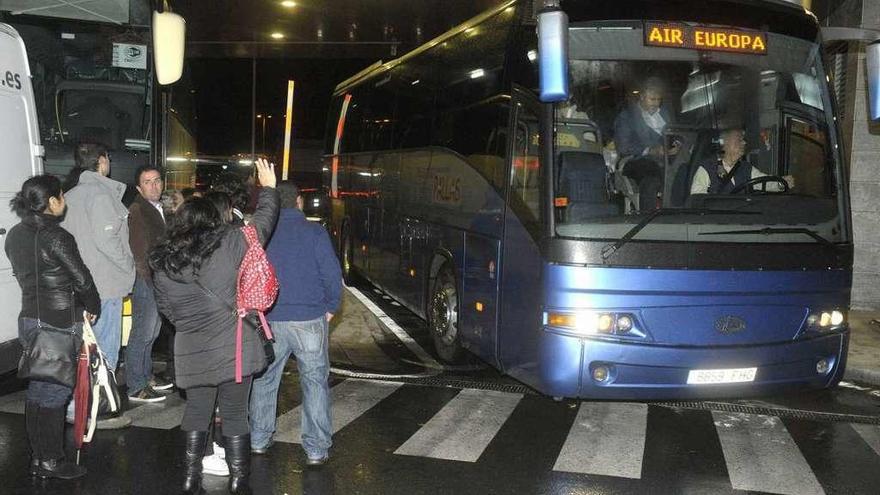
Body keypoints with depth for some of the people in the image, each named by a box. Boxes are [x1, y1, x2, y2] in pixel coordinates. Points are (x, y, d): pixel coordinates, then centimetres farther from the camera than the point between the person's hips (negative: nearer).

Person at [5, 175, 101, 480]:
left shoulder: (14, 235, 7)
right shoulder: (56, 238, -18)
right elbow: (82, 278, -14)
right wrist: (93, 308, 2)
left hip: (29, 317, 8)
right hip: (59, 324, -8)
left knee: (37, 389, 14)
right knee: (55, 392, 1)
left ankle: (37, 457, 23)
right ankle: (51, 461, 9)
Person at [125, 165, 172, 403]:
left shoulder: (158, 209, 16)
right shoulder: (137, 210, -12)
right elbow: (139, 249, -17)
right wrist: (150, 279, -18)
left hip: (159, 279, 9)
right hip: (145, 280, -9)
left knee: (151, 332, 17)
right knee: (142, 334, -5)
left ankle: (146, 376, 28)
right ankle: (136, 388, 1)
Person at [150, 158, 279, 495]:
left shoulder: (161, 261, 2)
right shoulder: (227, 244, -10)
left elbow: (165, 308, 10)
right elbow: (263, 223, 2)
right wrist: (268, 188, 17)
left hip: (191, 352, 3)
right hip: (234, 347, -3)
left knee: (196, 412, 20)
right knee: (235, 416, 9)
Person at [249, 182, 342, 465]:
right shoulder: (314, 232, -8)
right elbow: (332, 274, -11)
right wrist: (331, 307, 3)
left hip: (269, 320, 3)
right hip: (310, 319, -3)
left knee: (264, 379, 19)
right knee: (315, 381, 5)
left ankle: (259, 439, 28)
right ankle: (316, 449, 6)